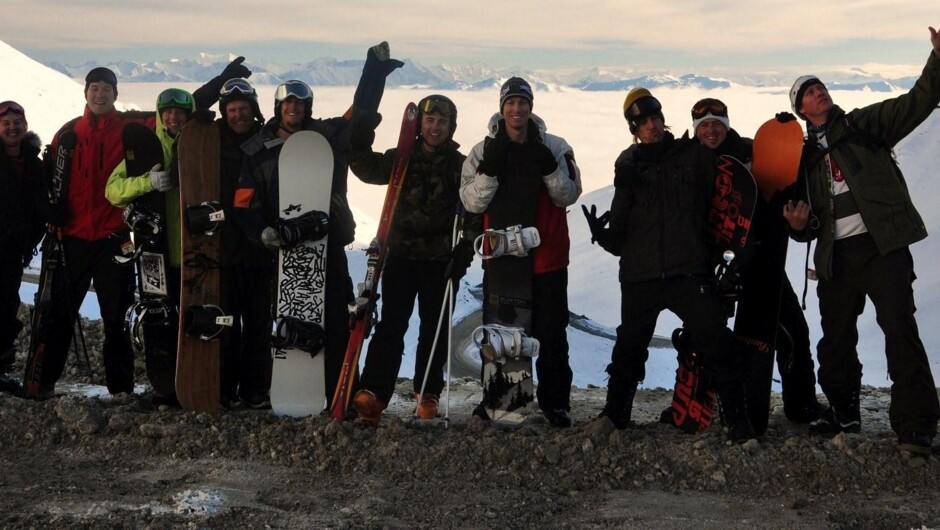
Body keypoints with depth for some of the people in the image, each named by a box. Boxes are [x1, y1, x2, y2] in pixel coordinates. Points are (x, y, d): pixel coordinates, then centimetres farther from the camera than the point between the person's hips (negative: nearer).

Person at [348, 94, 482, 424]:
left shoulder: (461, 166, 3)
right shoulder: (402, 159, 7)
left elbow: (474, 213, -1)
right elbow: (368, 170, -2)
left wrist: (465, 249, -13)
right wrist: (360, 140, -18)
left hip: (442, 260, 0)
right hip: (402, 255, 0)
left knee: (434, 329, 7)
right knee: (391, 325, -6)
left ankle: (428, 395, 19)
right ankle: (372, 393, -11)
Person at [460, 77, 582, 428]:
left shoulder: (555, 147, 1)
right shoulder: (484, 151, 1)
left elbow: (569, 195, -6)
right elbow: (472, 203, -7)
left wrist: (548, 167, -20)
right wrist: (491, 169, -21)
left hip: (547, 259, 0)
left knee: (552, 335, 5)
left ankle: (555, 402, 15)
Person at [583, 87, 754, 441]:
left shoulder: (694, 154, 7)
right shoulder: (629, 167, 12)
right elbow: (620, 234, 11)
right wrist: (603, 234, -9)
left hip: (689, 272, -2)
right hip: (640, 275, 2)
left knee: (716, 345, -8)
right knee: (629, 349, 10)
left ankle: (738, 420, 1)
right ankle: (614, 415, 26)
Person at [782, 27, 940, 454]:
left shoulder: (864, 125, 8)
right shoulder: (806, 156, 17)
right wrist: (800, 224, -7)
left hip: (882, 244, -4)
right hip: (836, 255, 4)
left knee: (900, 330, -11)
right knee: (835, 339, 10)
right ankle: (842, 412, 28)